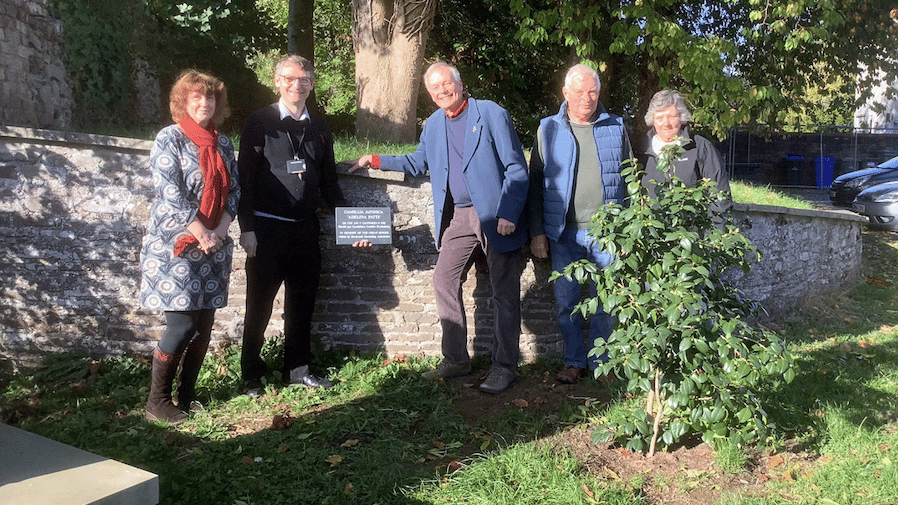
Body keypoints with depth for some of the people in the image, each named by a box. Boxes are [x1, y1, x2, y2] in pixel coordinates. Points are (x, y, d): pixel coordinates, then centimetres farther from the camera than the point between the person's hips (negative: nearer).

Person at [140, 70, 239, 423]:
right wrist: (203, 234, -15)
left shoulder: (222, 144, 13)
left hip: (213, 247, 6)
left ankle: (187, 394, 21)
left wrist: (220, 230, -7)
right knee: (182, 325, -8)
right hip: (175, 246, -5)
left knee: (204, 326, 7)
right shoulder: (169, 139, -4)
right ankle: (157, 402, 8)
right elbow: (171, 195, -13)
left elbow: (234, 191, 9)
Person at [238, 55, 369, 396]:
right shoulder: (260, 122, 0)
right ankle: (252, 375, 20)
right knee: (260, 305, 5)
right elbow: (245, 178, -4)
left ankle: (298, 370, 27)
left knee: (302, 304, 12)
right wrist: (247, 228, -11)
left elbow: (329, 184, 17)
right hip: (267, 229, -4)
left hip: (306, 230, 4)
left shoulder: (320, 129, 13)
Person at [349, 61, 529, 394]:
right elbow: (418, 163, 27)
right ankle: (456, 360, 17)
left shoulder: (492, 114, -6)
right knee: (444, 282, 4)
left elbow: (516, 168, -9)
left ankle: (504, 366, 10)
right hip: (457, 217, 6)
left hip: (496, 217, -6)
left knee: (504, 292, -1)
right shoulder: (433, 125, 13)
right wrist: (377, 161, 17)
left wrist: (508, 214, -17)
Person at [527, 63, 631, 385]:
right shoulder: (548, 130, 6)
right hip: (563, 233, 0)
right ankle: (574, 362, 19)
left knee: (603, 302, 5)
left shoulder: (615, 128, 8)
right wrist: (537, 232, -1)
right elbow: (535, 183, 6)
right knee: (565, 301, 4)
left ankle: (601, 363, 20)